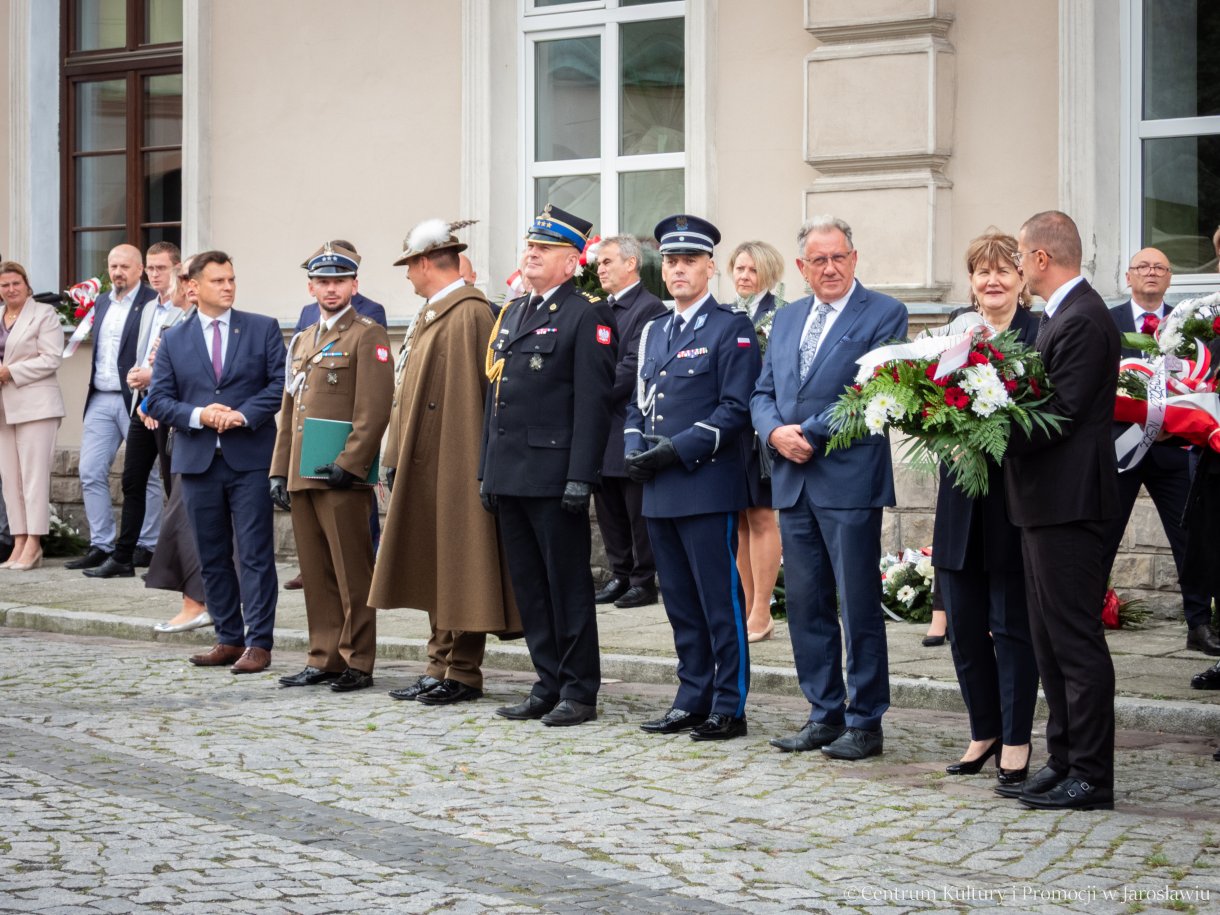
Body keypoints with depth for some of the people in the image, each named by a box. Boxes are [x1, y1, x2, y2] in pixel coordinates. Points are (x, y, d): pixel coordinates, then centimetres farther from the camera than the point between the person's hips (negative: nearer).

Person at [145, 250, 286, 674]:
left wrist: (244, 414, -15)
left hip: (250, 459, -3)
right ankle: (229, 639, 17)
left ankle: (258, 643, -2)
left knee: (256, 554, -5)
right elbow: (159, 399, 5)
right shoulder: (173, 340, 9)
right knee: (212, 556, 8)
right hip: (198, 460, 3)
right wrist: (197, 415, -12)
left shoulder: (262, 329, 4)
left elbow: (281, 384, -2)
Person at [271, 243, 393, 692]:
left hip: (342, 476, -7)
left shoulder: (368, 335, -3)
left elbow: (373, 409, -12)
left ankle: (357, 663, 2)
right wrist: (280, 471, 14)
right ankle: (324, 659, 16)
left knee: (352, 574, -3)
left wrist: (348, 464, -18)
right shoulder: (302, 340, 21)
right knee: (316, 574, 10)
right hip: (303, 476, 7)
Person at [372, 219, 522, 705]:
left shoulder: (468, 313, -14)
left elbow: (473, 395, -19)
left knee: (458, 569, -3)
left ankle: (463, 674, 4)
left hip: (454, 465, -10)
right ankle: (441, 667, 21)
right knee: (435, 570, 14)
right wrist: (397, 457, 14)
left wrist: (469, 467, -20)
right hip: (425, 466, 10)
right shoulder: (430, 315, 16)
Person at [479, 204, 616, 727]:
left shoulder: (587, 316, -7)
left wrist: (581, 477, -19)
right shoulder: (511, 313, 18)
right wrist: (487, 469, 16)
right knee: (529, 587, 11)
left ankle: (579, 693, 6)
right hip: (510, 476, 8)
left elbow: (592, 402, -13)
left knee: (568, 586, -1)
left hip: (554, 477, -8)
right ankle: (548, 685, 19)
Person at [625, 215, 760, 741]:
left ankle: (729, 708, 2)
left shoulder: (731, 328, -4)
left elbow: (736, 408, -12)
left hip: (707, 485, -7)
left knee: (720, 601, -4)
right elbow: (638, 405, 22)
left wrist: (677, 450, -16)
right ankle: (693, 700, 19)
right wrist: (635, 450, 2)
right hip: (659, 491, 7)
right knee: (680, 602, 11)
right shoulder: (654, 332, 18)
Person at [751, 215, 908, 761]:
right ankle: (824, 714, 19)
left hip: (849, 481, -6)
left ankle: (865, 722, 7)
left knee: (859, 606, -1)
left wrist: (810, 431, -14)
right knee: (805, 604, 10)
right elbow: (763, 393, 15)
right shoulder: (786, 319, 17)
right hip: (792, 483, 6)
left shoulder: (884, 314, -3)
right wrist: (776, 432, -6)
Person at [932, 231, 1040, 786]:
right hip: (962, 498, 4)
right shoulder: (952, 329, 9)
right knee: (964, 625, 9)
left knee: (1013, 624, 2)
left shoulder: (1040, 334, -5)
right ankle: (984, 732, 24)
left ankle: (1015, 742, 12)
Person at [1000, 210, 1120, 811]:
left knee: (1076, 642, -5)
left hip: (1068, 504, -11)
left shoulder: (1083, 321, -16)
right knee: (1050, 642, 14)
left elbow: (1062, 416, -22)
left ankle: (1091, 777, 0)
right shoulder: (1064, 314, 16)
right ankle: (1065, 762, 22)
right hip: (1049, 503, 11)